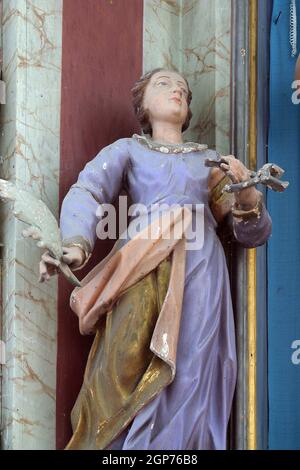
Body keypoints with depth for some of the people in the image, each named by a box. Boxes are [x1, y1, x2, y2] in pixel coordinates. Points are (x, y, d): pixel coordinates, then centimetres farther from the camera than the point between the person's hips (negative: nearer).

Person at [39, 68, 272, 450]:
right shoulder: (126, 149, 18)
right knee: (133, 377, -11)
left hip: (200, 267, 2)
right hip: (143, 269, -2)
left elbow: (253, 233, 20)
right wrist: (75, 245, -25)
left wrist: (245, 192, -3)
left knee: (188, 378, -5)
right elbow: (86, 192, -3)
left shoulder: (211, 159, 25)